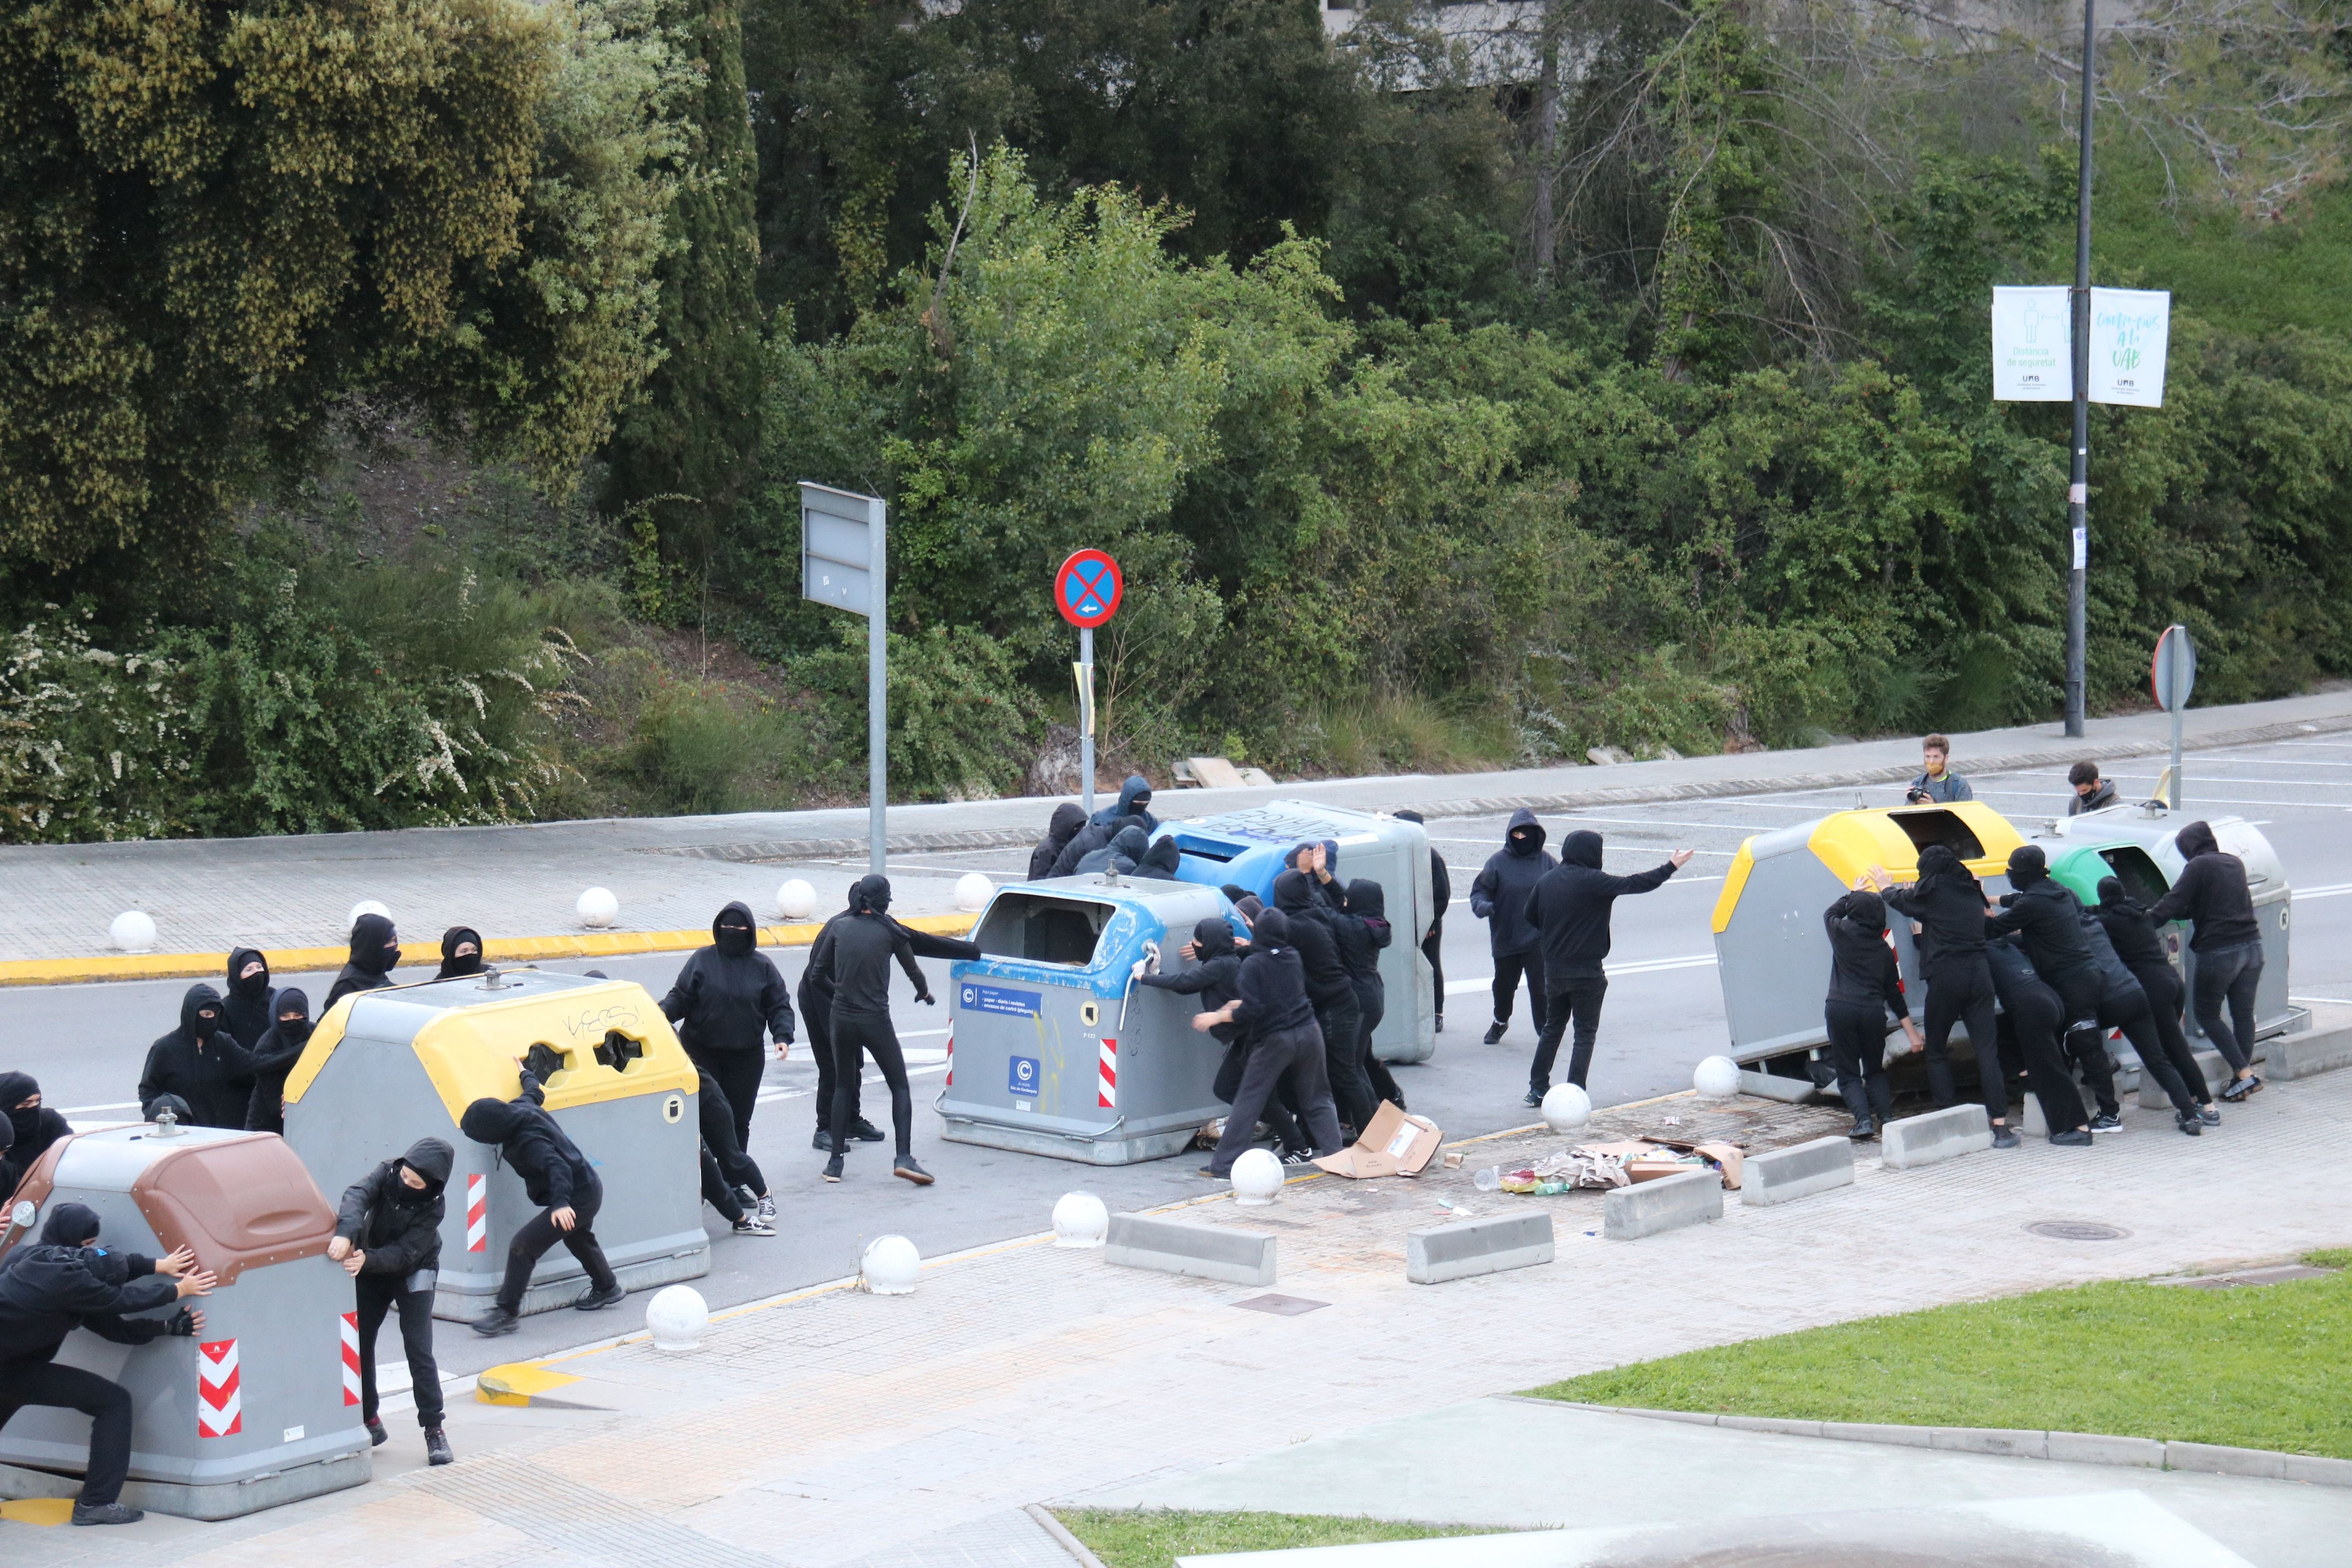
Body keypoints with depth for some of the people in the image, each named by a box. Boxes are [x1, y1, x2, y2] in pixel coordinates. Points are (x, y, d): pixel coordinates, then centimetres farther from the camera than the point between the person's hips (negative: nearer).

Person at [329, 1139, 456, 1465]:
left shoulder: (431, 1208, -25)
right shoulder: (387, 1174, -18)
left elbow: (404, 1254, -31)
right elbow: (357, 1195, -36)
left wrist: (367, 1259, -48)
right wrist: (346, 1233, -54)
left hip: (413, 1275, -4)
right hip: (370, 1272, 4)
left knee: (419, 1349, -13)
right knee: (359, 1345, 2)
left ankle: (434, 1430, -8)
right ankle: (369, 1423, 17)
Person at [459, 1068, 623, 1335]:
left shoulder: (528, 1143, -32)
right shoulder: (520, 1106, -8)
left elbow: (558, 1167, -44)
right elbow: (535, 1091, 15)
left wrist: (561, 1203, -58)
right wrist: (526, 1074, 37)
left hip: (577, 1199, -11)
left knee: (523, 1245, -15)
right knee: (578, 1238, 35)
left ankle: (506, 1313, -10)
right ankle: (606, 1288, 58)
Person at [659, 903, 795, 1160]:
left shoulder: (762, 966, 4)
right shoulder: (703, 959, 1)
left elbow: (779, 1006, 5)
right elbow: (681, 997, 0)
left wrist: (783, 1036, -12)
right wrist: (664, 1012, -21)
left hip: (746, 1056, 1)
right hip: (701, 1053, -1)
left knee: (738, 1120, 5)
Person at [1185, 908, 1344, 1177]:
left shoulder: (1253, 964, -10)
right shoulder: (1294, 958, 7)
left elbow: (1251, 1011, -16)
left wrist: (1217, 1017, -6)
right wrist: (1243, 1004, 22)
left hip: (1274, 1041, -4)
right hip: (1308, 1034, 4)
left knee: (1248, 1101, 0)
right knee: (1317, 1099, 14)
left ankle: (1223, 1164, 1)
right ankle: (1336, 1154, 9)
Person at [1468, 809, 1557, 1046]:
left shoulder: (1546, 861, -1)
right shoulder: (1498, 862, -4)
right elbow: (1480, 890, 0)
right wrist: (1482, 905, -22)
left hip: (1538, 938, -1)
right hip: (1505, 937, 1)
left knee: (1540, 985, -10)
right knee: (1504, 984, 15)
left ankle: (1546, 1030, 1)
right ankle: (1500, 1021, 40)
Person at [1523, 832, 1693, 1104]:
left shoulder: (1548, 880, 4)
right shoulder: (1593, 881, -16)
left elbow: (1530, 917, 13)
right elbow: (1636, 884, -13)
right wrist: (1671, 867, -3)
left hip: (1553, 969, 6)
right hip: (1586, 972, -6)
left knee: (1552, 1027, 18)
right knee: (1585, 1032, 2)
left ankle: (1537, 1089, 17)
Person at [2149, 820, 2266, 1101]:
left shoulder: (2199, 866, -8)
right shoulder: (2235, 864, 15)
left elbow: (2174, 903, -13)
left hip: (2218, 951, -7)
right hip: (2251, 946, 7)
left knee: (2208, 1015, 5)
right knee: (2243, 1014, 11)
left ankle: (2245, 1075, -5)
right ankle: (2242, 1076, 10)